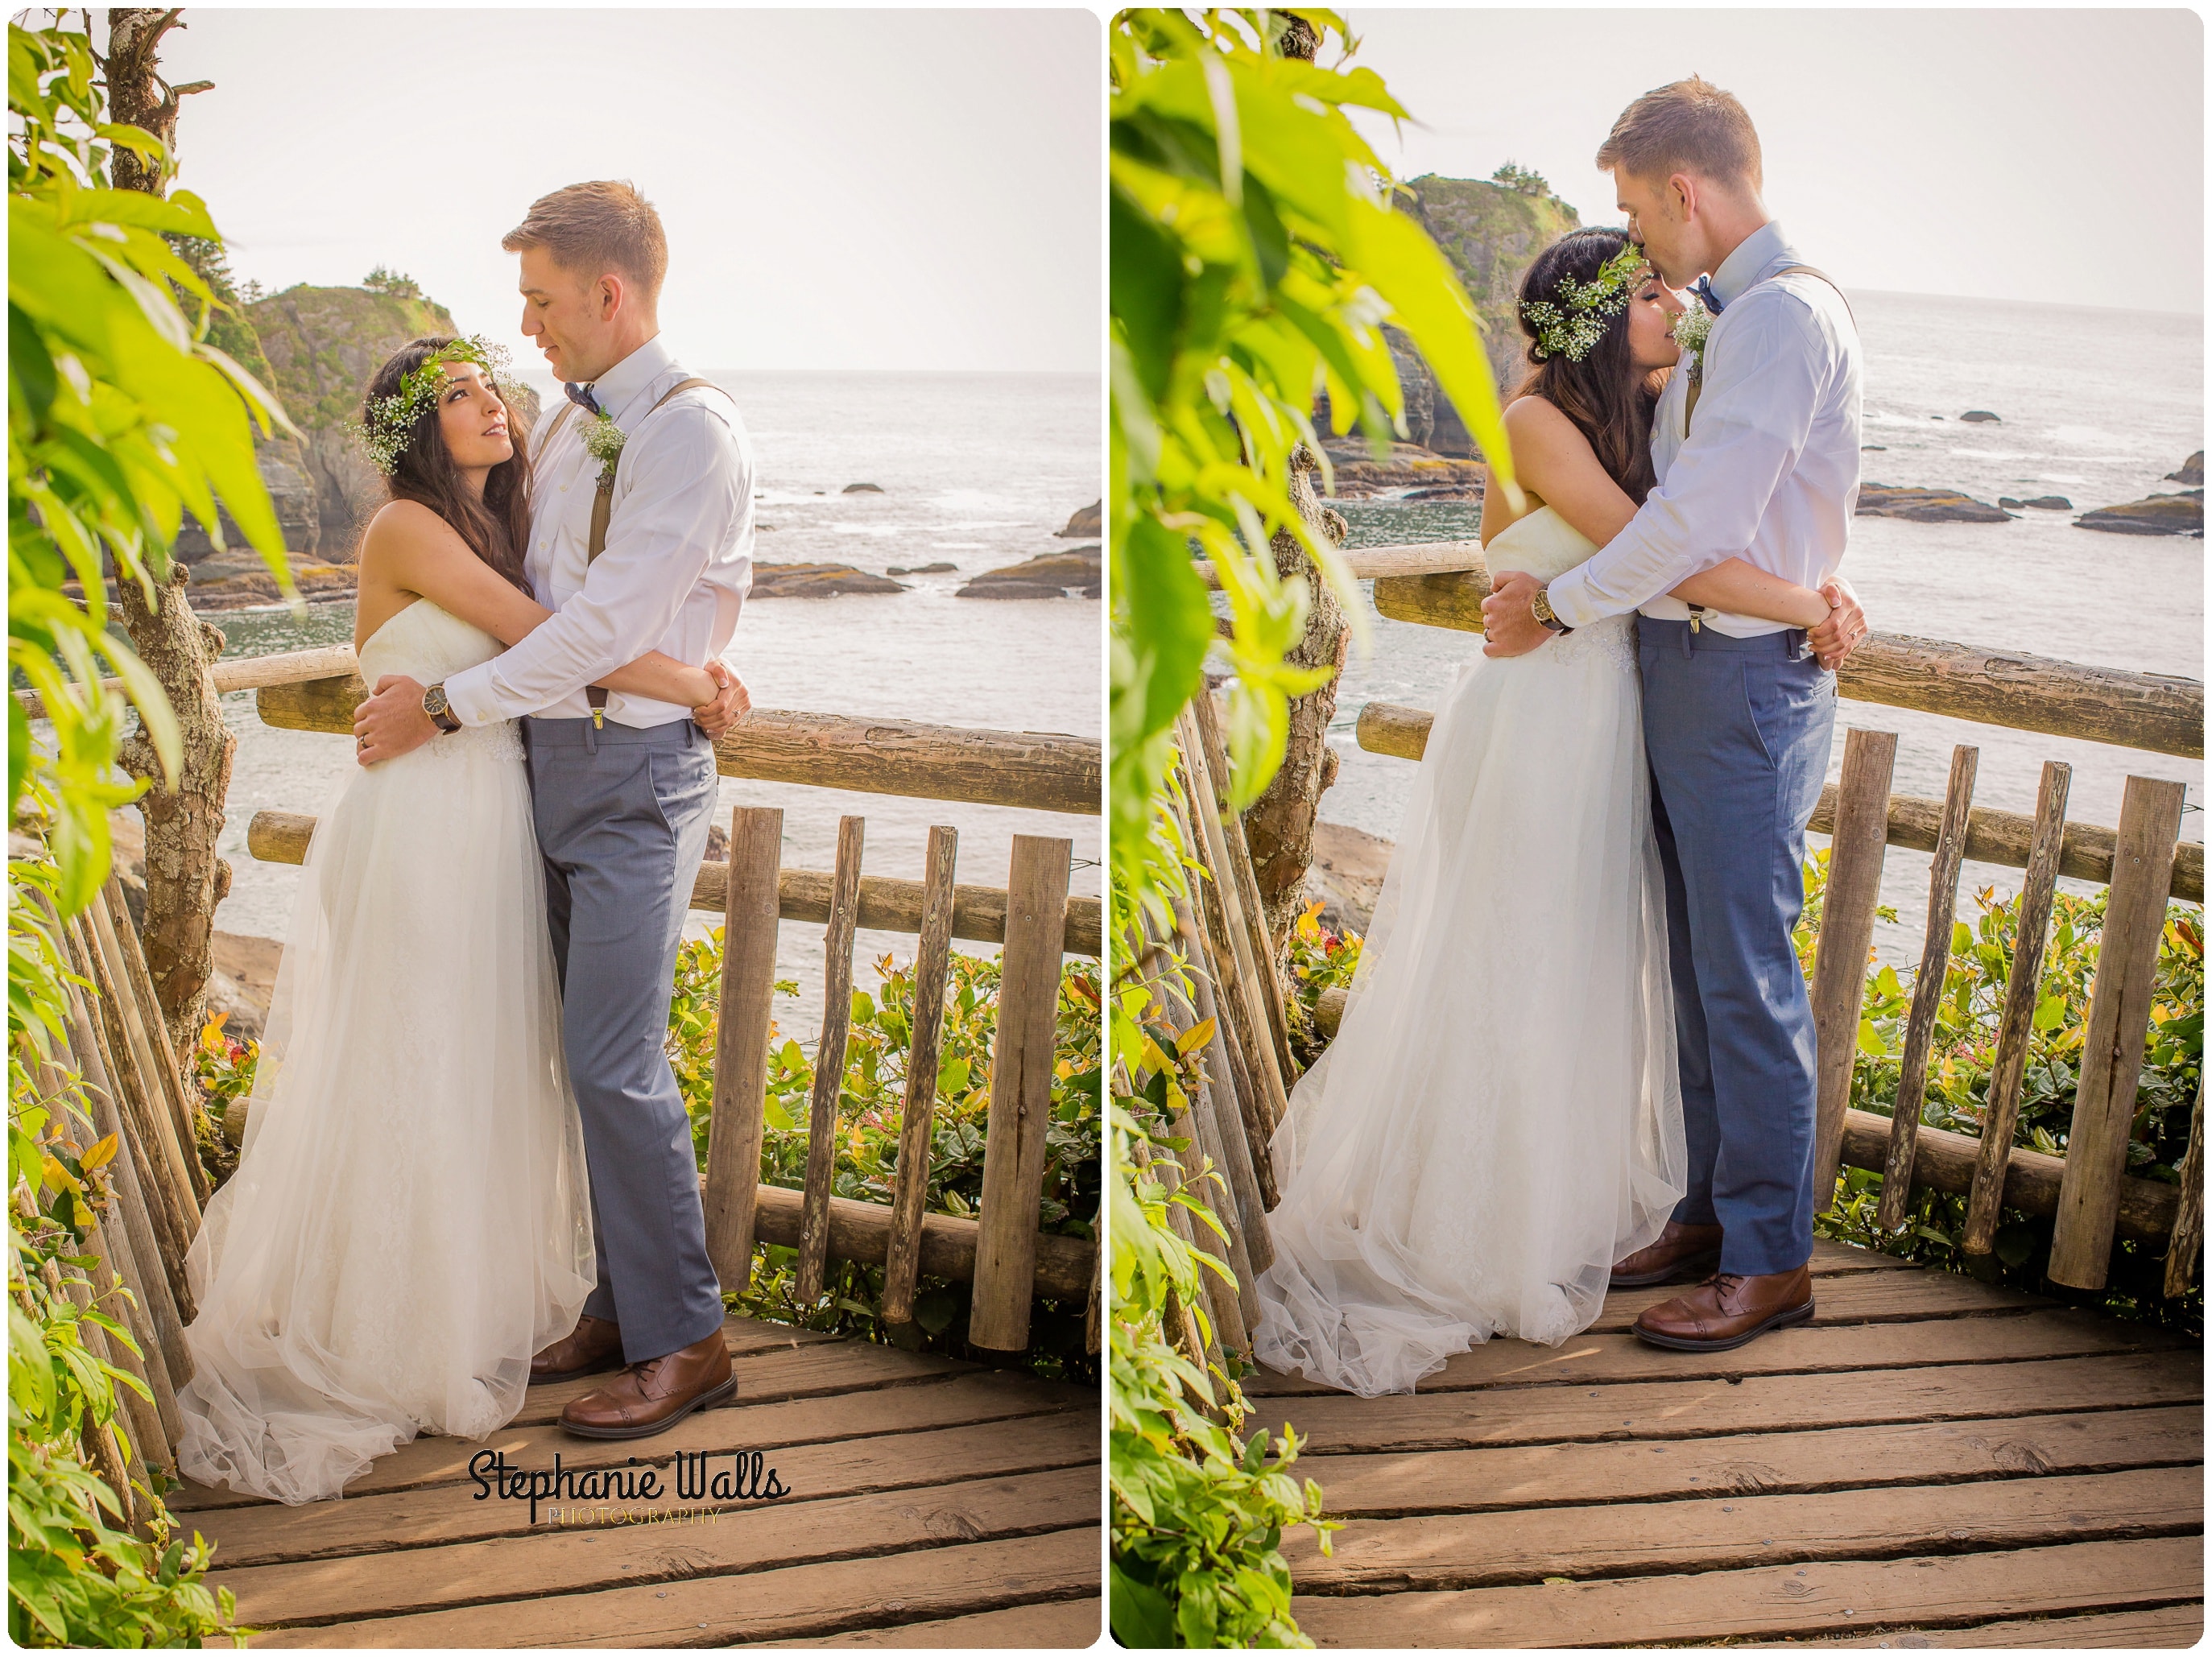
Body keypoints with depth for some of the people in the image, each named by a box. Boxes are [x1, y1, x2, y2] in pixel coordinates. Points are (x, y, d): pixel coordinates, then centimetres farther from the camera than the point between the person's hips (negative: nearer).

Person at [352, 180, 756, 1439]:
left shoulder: (694, 431, -14)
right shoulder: (564, 426, 13)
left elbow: (606, 625, -20)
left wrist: (445, 708, -14)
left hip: (637, 774, -8)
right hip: (557, 763, 8)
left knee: (617, 1063, -9)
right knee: (598, 1058, 11)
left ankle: (685, 1341, 1)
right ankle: (626, 1306, 21)